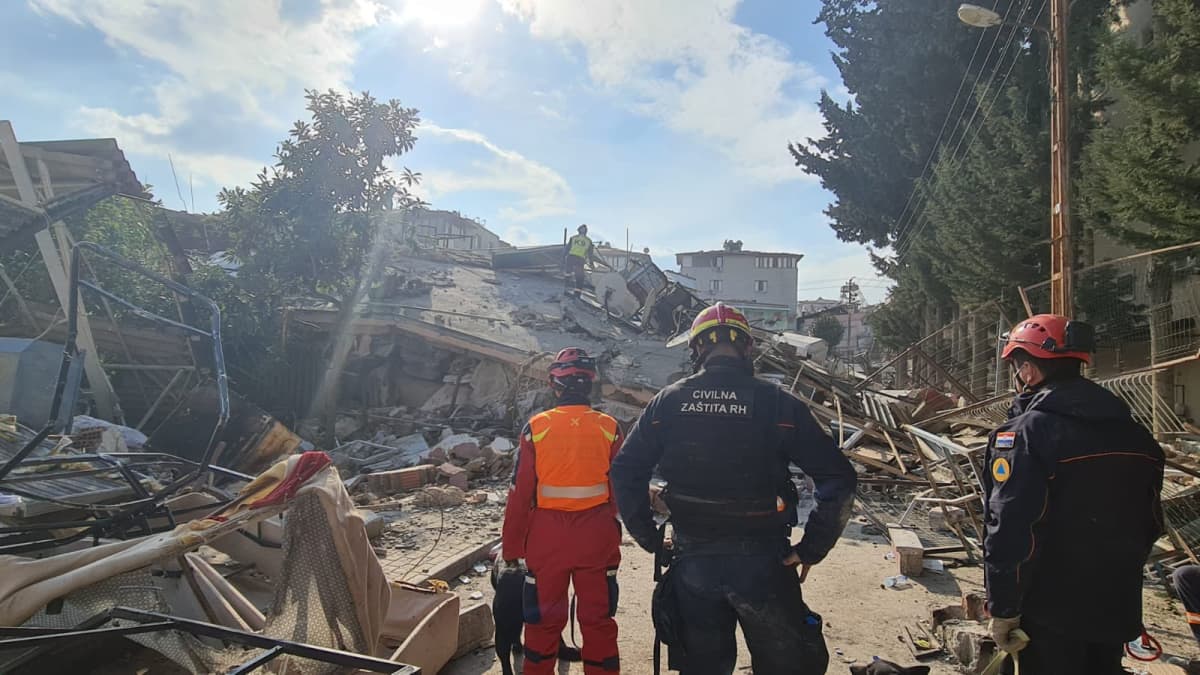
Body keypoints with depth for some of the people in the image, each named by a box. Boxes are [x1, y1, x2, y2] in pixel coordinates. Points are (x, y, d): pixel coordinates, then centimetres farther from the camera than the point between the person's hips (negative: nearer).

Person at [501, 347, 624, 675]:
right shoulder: (609, 428, -6)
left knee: (543, 619, 15)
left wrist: (512, 546, 3)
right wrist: (614, 536, 13)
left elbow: (520, 493, -7)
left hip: (547, 537, -1)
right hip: (597, 537, 1)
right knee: (598, 618, 15)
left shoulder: (536, 427, -9)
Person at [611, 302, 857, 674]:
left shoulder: (667, 402, -2)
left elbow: (625, 472, 0)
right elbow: (838, 478, -10)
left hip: (693, 562, 2)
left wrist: (649, 539, 7)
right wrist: (811, 550, -3)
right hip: (762, 563, -2)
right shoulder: (777, 403, -8)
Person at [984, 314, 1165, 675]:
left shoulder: (1024, 433, -20)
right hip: (1116, 611, 7)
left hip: (1052, 616, -7)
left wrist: (1003, 609, -15)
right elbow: (1150, 522, 13)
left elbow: (1010, 530, -24)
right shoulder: (1133, 432, 5)